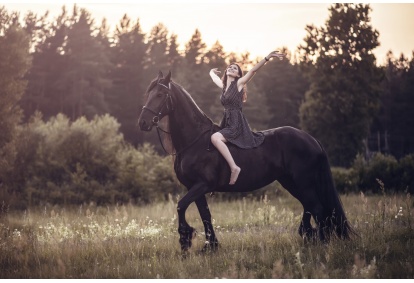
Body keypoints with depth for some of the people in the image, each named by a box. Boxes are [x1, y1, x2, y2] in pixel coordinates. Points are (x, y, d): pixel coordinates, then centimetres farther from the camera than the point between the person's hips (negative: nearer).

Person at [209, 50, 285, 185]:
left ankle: (234, 167, -32)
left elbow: (253, 70, -13)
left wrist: (268, 57, -21)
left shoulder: (239, 83, -2)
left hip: (237, 124, -8)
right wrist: (212, 71, 57)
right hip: (227, 122, 8)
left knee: (215, 138, -31)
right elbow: (213, 75, 35)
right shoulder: (223, 86, 16)